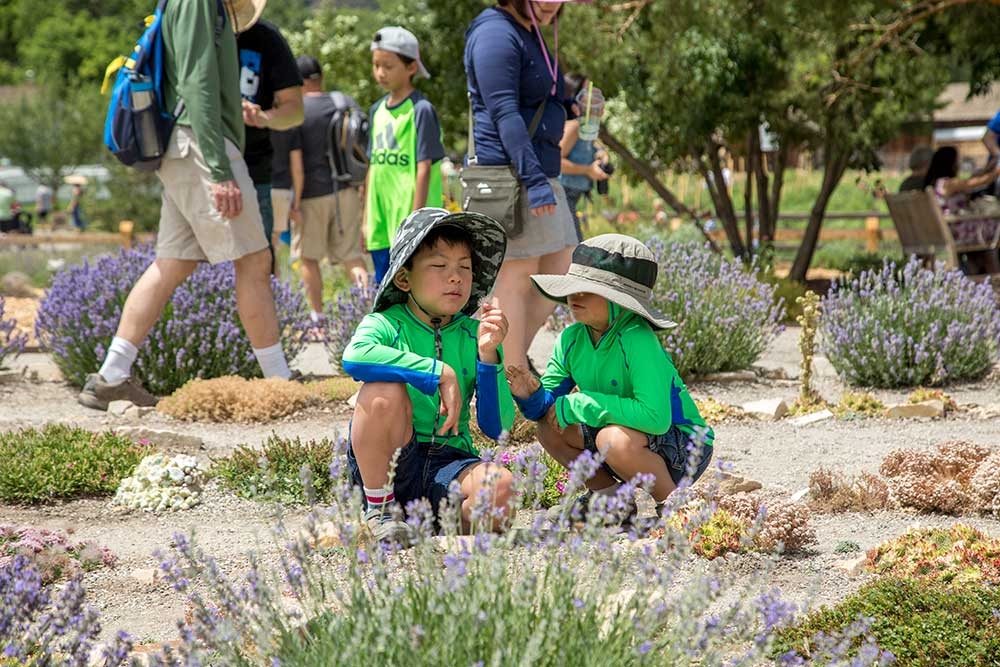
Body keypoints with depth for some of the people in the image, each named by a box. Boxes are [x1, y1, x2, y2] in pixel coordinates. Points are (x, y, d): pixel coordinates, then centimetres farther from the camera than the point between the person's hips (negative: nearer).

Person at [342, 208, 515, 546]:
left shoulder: (475, 336, 4)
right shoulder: (387, 324, -5)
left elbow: (497, 427, -3)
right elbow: (354, 357, -31)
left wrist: (488, 355, -16)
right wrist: (440, 372, -30)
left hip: (447, 463, 2)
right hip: (386, 463, -1)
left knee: (499, 486, -30)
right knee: (384, 390, -30)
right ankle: (379, 510, -11)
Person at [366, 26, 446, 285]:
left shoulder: (421, 111, -9)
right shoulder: (377, 111, 12)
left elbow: (424, 169, -13)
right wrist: (366, 220, 15)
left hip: (409, 218, -7)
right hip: (382, 224, 7)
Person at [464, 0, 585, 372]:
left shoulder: (529, 35, 19)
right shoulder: (498, 35, -13)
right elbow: (504, 114, -21)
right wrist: (534, 180, -26)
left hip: (540, 173, 10)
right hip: (510, 174, -10)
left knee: (560, 268, 11)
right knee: (517, 277, -7)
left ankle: (515, 359, 17)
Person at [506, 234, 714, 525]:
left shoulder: (638, 340, -28)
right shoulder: (573, 338, -6)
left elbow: (655, 416, -39)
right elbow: (549, 406, 1)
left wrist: (580, 405, -31)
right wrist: (531, 394, -25)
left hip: (684, 445, -7)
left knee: (614, 439, -34)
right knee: (549, 428, -5)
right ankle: (612, 496, 12)